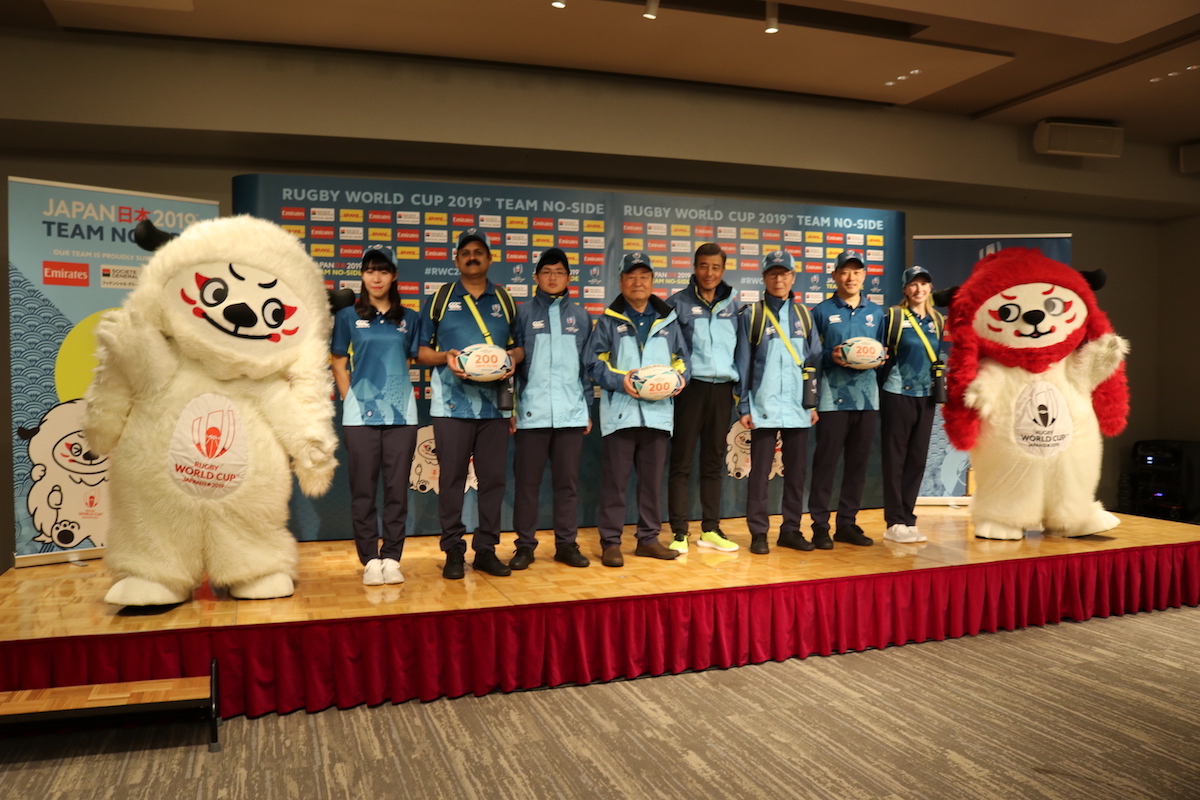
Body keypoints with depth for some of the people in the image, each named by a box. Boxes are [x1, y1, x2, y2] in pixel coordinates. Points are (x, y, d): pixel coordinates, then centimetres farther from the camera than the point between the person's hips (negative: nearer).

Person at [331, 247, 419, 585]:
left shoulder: (408, 318, 11)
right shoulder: (347, 316, 7)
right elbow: (339, 364, 8)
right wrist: (350, 399, 0)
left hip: (401, 413, 1)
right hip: (360, 414, -1)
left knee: (397, 488, 3)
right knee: (363, 489, 1)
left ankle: (391, 558, 11)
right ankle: (370, 560, 9)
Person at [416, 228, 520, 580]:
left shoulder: (504, 300, 13)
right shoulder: (439, 299, 8)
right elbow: (421, 351, 7)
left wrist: (512, 360, -7)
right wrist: (445, 357, -13)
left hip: (495, 403, 2)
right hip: (452, 403, -2)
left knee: (493, 477, 4)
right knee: (451, 478, 0)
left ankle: (486, 549, 14)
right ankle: (453, 551, 9)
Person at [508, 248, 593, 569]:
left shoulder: (580, 316, 12)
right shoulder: (522, 313, 6)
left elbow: (588, 364, 12)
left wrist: (589, 408, 8)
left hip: (571, 413, 2)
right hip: (531, 412, -2)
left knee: (568, 481, 7)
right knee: (527, 481, 3)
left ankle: (566, 543, 16)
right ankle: (525, 545, 12)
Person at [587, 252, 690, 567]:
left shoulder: (667, 320, 14)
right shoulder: (608, 321, 4)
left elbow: (681, 358, 14)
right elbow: (595, 362, -2)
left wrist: (679, 377, -7)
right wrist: (619, 380, -17)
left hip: (658, 412, 3)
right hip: (620, 411, -3)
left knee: (652, 479, 11)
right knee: (614, 480, 0)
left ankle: (648, 538, 22)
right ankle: (610, 543, 8)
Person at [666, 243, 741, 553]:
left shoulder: (733, 304, 10)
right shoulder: (678, 303, 0)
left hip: (722, 388, 4)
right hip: (691, 387, -3)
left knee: (714, 463, 11)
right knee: (681, 462, -2)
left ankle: (710, 530, 20)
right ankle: (679, 533, 5)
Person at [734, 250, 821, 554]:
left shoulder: (803, 315, 10)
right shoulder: (751, 315, 2)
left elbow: (815, 360, 11)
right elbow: (743, 363, 0)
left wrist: (815, 402, 5)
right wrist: (744, 406, -4)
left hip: (798, 406, 3)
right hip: (764, 406, -3)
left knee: (796, 470, 8)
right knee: (760, 471, 0)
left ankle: (791, 529, 19)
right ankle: (758, 532, 9)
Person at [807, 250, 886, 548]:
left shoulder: (876, 312, 14)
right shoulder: (822, 311, 3)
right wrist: (830, 357, -17)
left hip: (867, 396, 4)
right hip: (833, 396, -4)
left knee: (858, 462, 8)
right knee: (826, 460, -4)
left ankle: (848, 523, 18)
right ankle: (820, 525, 4)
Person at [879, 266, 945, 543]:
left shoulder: (937, 320, 12)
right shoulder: (894, 316, -3)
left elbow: (938, 358, 20)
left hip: (925, 397, 5)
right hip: (898, 395, -5)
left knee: (917, 459, 7)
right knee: (895, 459, -1)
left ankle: (908, 520, 16)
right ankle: (894, 523, 4)